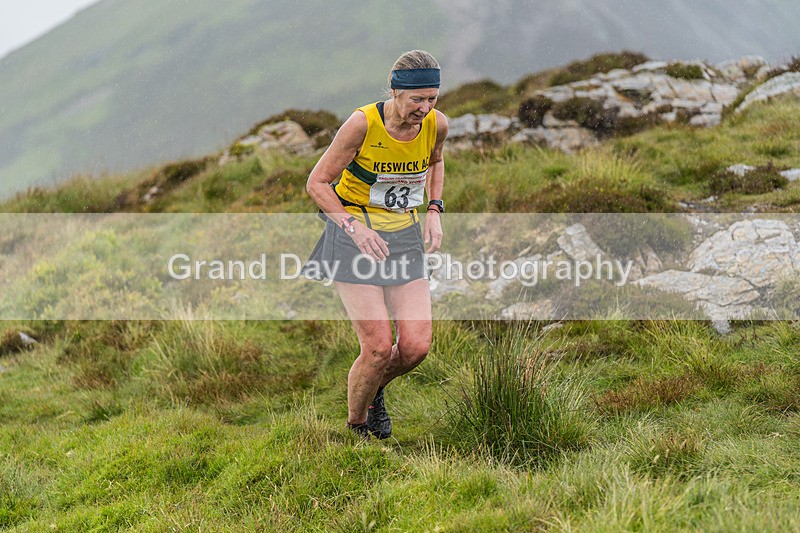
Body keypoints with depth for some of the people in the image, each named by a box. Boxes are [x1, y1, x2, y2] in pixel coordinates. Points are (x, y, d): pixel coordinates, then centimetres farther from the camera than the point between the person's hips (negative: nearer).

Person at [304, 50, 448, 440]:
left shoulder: (436, 125, -7)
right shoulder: (363, 123, -20)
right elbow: (317, 182, -11)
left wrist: (434, 211, 4)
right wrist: (354, 226, -23)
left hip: (405, 238, 4)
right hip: (355, 237, -4)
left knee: (416, 346, -6)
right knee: (379, 347, -12)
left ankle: (374, 391, 28)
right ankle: (356, 427, 14)